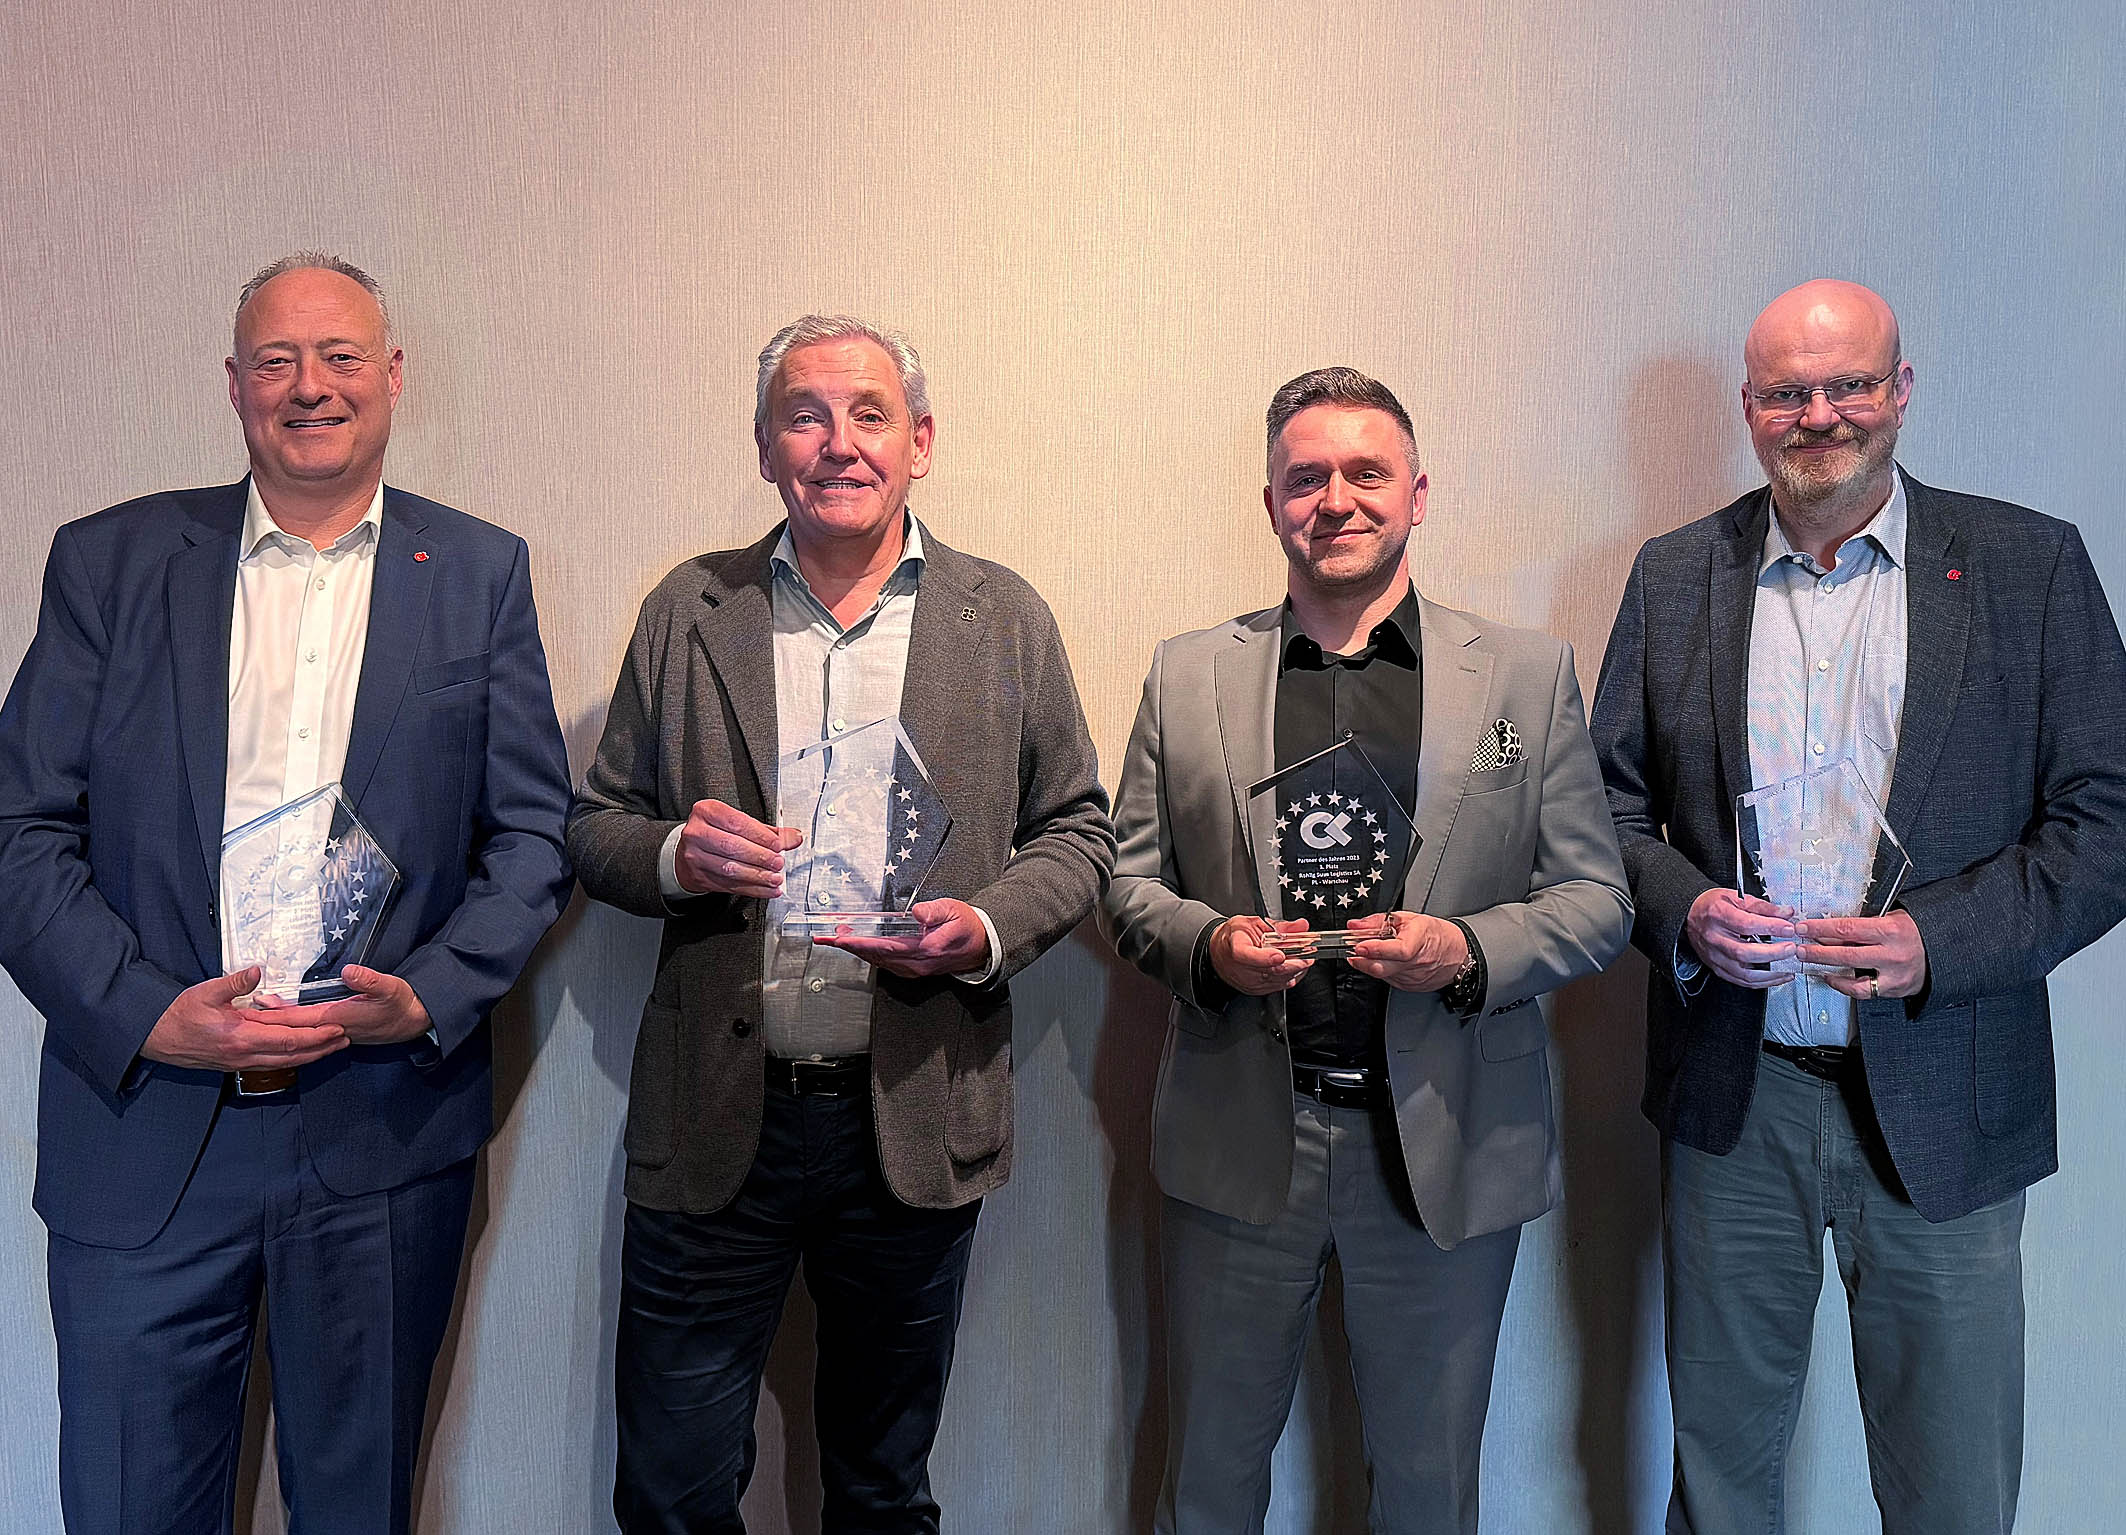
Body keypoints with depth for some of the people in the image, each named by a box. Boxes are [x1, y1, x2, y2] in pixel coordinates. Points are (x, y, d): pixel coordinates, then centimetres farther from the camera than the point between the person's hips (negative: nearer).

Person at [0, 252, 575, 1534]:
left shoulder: (481, 573, 5)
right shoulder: (109, 562, 5)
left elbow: (535, 835, 3)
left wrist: (427, 997, -12)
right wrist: (147, 1014, -13)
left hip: (387, 1132, 0)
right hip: (146, 1131, 0)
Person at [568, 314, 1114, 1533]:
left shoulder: (1007, 621, 4)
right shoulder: (687, 612, 5)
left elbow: (1078, 829, 6)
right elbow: (597, 826, 9)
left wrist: (989, 928, -14)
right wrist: (674, 856, -13)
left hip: (917, 1116, 0)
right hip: (715, 1120, 0)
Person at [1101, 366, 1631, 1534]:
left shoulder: (1528, 674, 2)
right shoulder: (1187, 675, 5)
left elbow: (1597, 899, 1)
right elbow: (1128, 882, 7)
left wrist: (1468, 950, -17)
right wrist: (1206, 944, -14)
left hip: (1447, 1151, 0)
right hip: (1240, 1143, 1)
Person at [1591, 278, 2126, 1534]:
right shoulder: (1674, 577, 6)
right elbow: (1613, 802, 8)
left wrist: (1940, 939, -18)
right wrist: (1682, 909, -13)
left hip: (1942, 1102, -1)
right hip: (1731, 1098, 2)